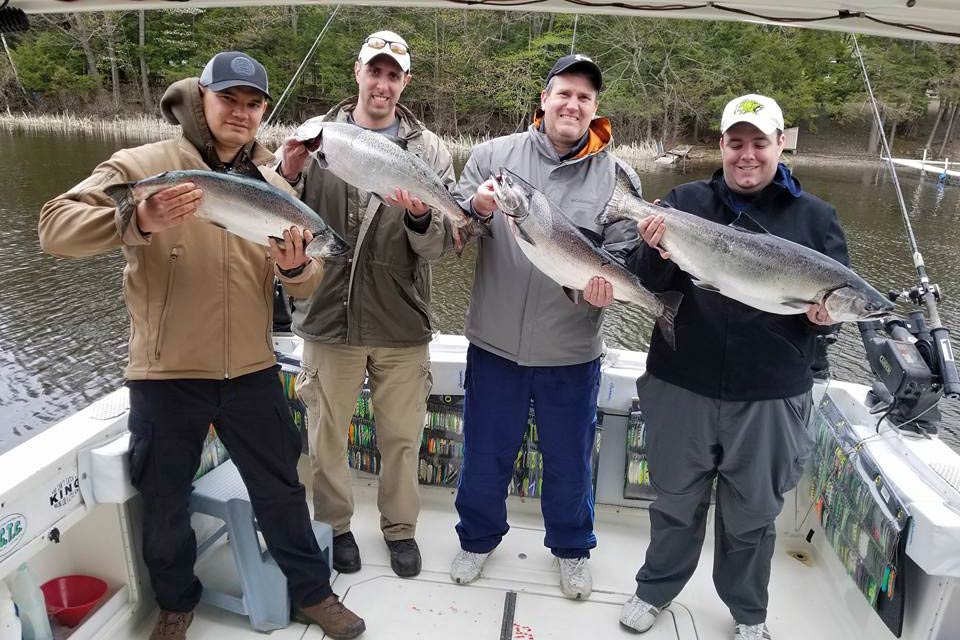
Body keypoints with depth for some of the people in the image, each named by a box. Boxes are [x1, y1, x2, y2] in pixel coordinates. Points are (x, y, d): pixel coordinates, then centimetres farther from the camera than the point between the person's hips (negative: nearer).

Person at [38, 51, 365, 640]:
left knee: (281, 490, 15)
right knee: (165, 501, 16)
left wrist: (296, 266, -19)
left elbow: (309, 282, 5)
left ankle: (313, 591, 37)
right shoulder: (142, 166, -5)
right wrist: (138, 221, -33)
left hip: (252, 371, 2)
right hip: (165, 375, -2)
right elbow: (55, 229, -15)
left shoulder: (273, 185, 6)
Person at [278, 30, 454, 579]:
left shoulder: (429, 149, -1)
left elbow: (440, 245, -7)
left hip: (402, 326, 0)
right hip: (329, 318, 0)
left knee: (402, 438, 15)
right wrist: (287, 177, -19)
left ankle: (401, 528, 38)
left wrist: (420, 218, -29)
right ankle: (335, 525, 39)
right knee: (327, 436, 15)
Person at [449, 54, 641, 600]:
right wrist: (476, 207, -25)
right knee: (486, 453, 17)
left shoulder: (618, 176, -1)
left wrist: (608, 282, -25)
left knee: (570, 461, 18)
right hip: (495, 344, 0)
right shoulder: (494, 155, -1)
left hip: (572, 352, 0)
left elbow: (625, 254, -2)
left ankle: (573, 548, 45)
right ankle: (479, 538, 44)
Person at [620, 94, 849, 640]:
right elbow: (648, 285, -5)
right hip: (683, 385, 0)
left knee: (753, 513, 17)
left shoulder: (815, 216, 2)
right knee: (676, 499, 17)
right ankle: (656, 589, 41)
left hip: (771, 397, 1)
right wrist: (658, 253, -27)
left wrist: (826, 316, -16)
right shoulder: (685, 202, 1)